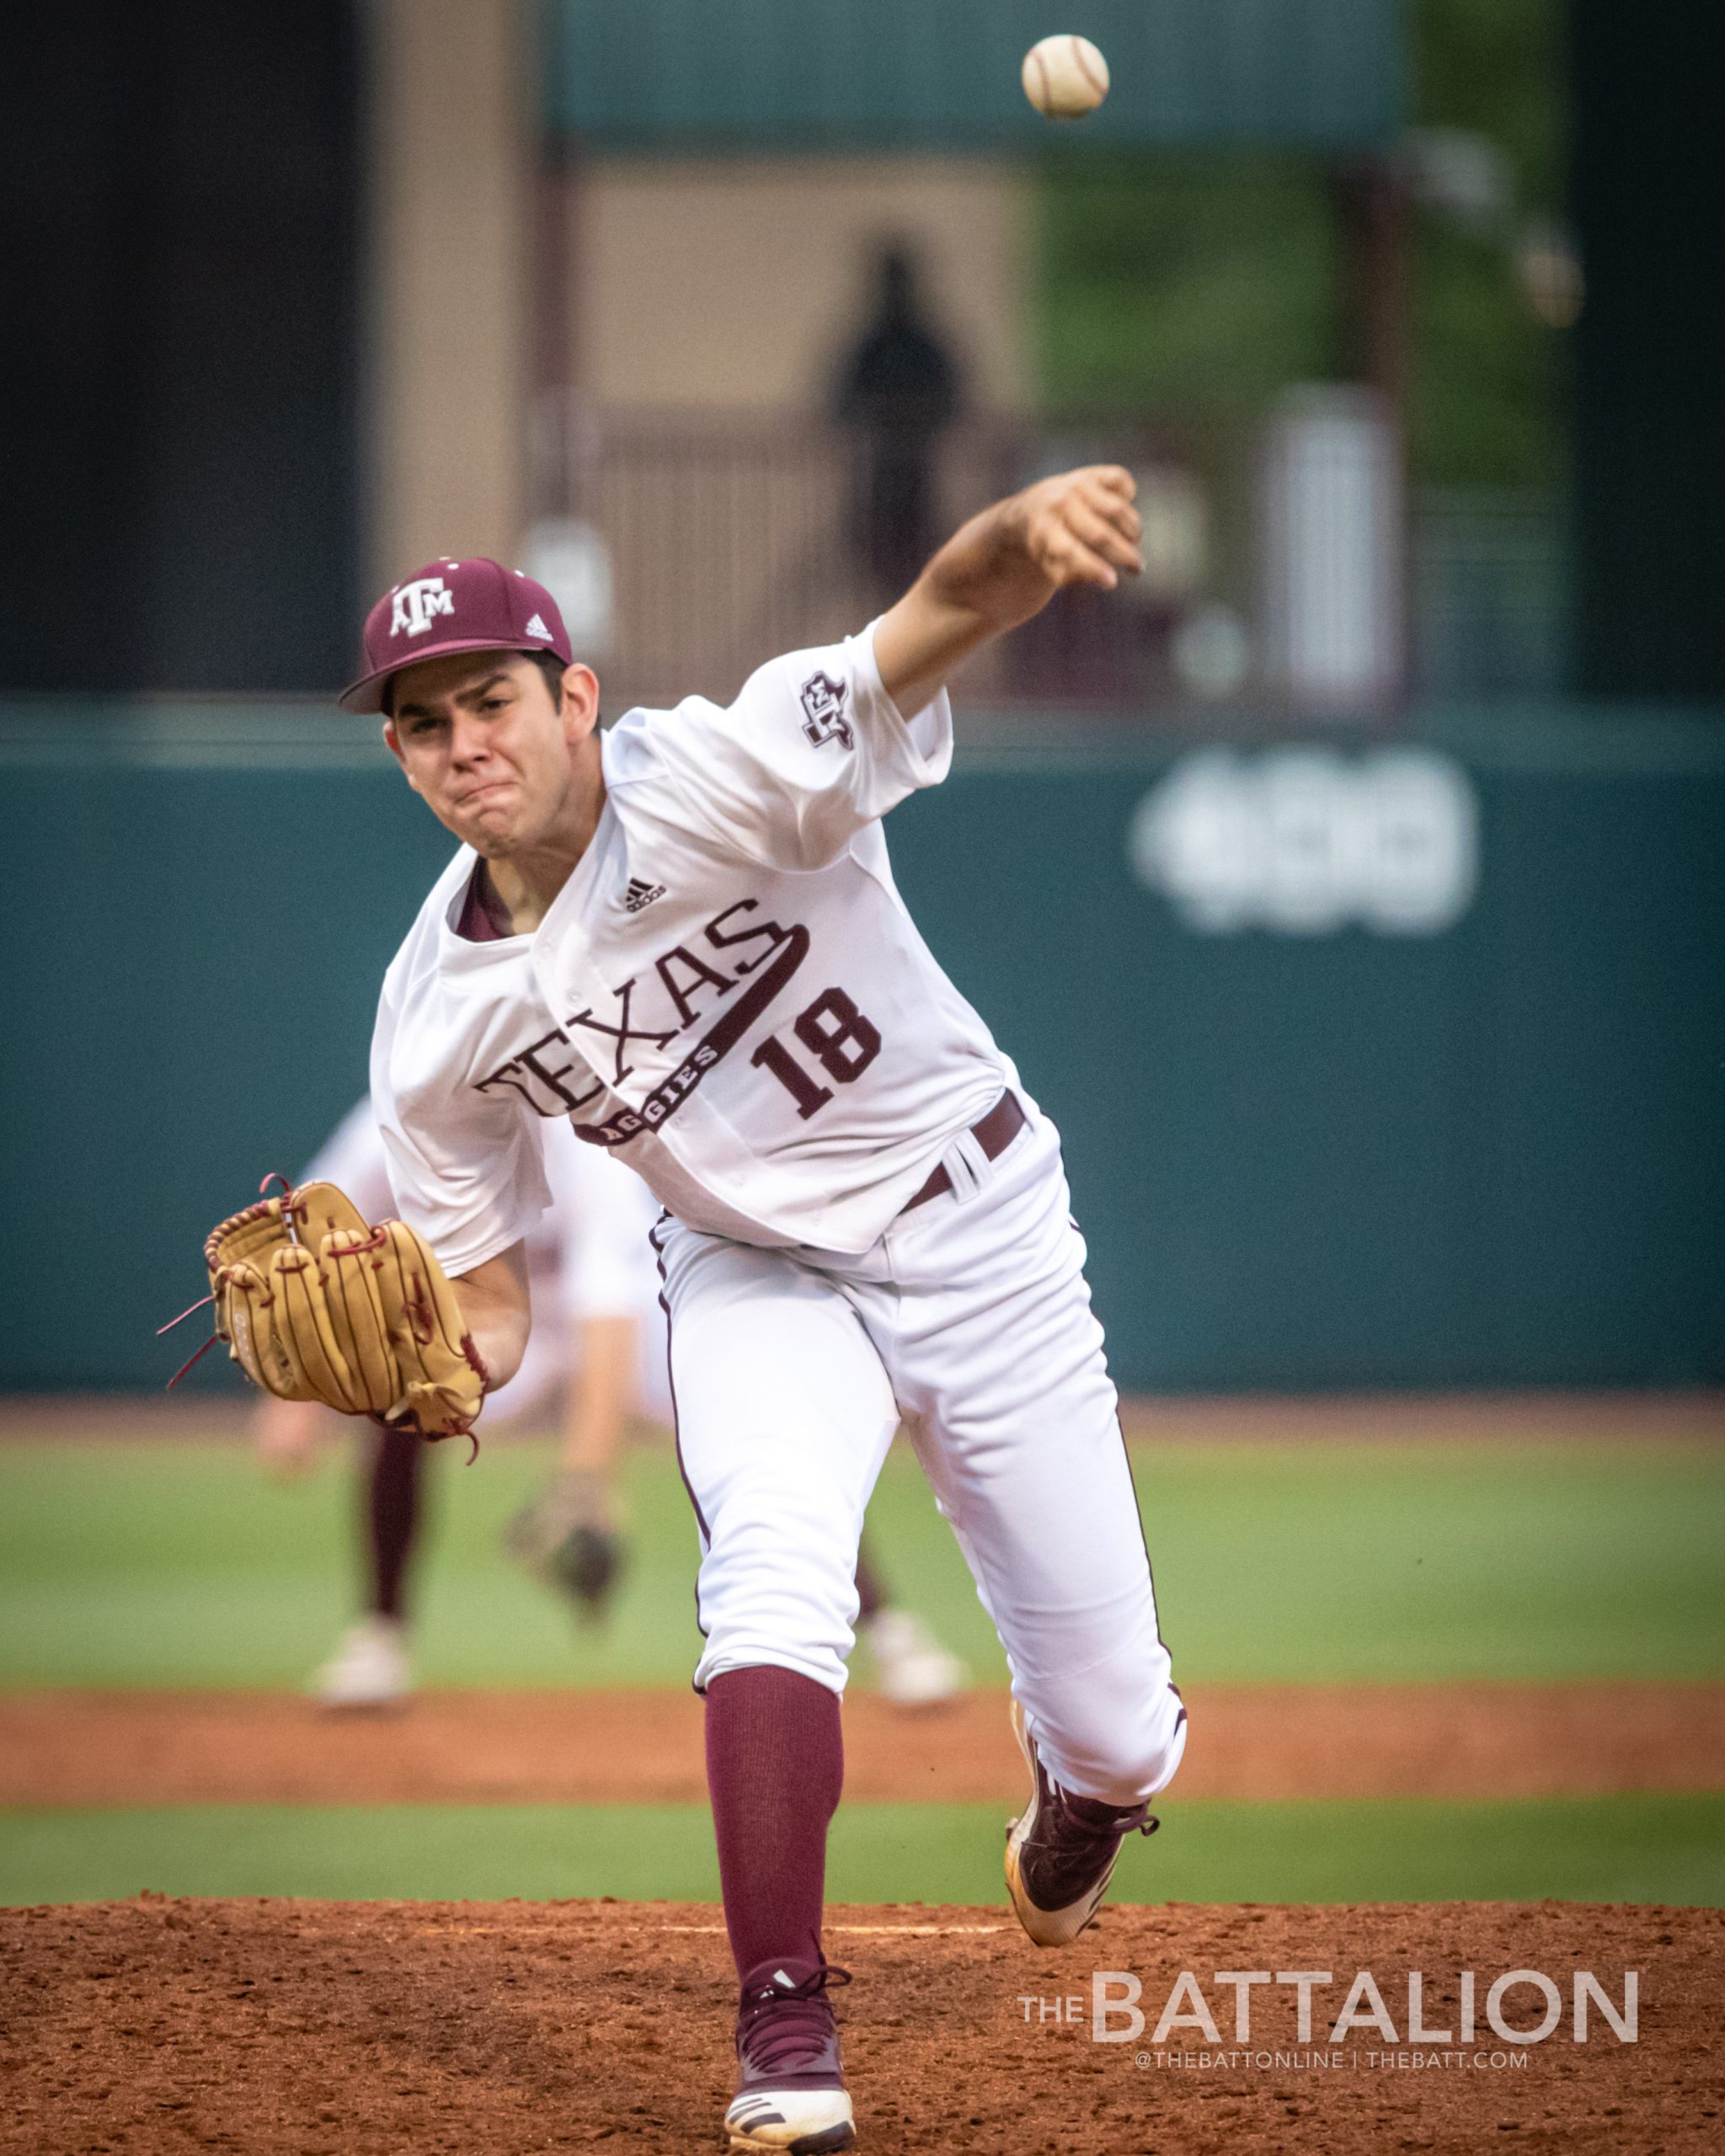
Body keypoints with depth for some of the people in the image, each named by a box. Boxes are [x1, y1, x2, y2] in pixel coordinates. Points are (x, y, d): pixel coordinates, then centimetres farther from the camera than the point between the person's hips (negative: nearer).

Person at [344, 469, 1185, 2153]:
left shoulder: (726, 783, -29)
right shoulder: (437, 1023, -14)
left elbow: (934, 622, -48)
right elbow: (486, 1316, -3)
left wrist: (1026, 535, -71)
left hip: (974, 1235, -2)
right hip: (756, 1273, 2)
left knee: (1116, 1733, 4)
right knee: (774, 1573, -30)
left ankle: (1073, 1813, 42)